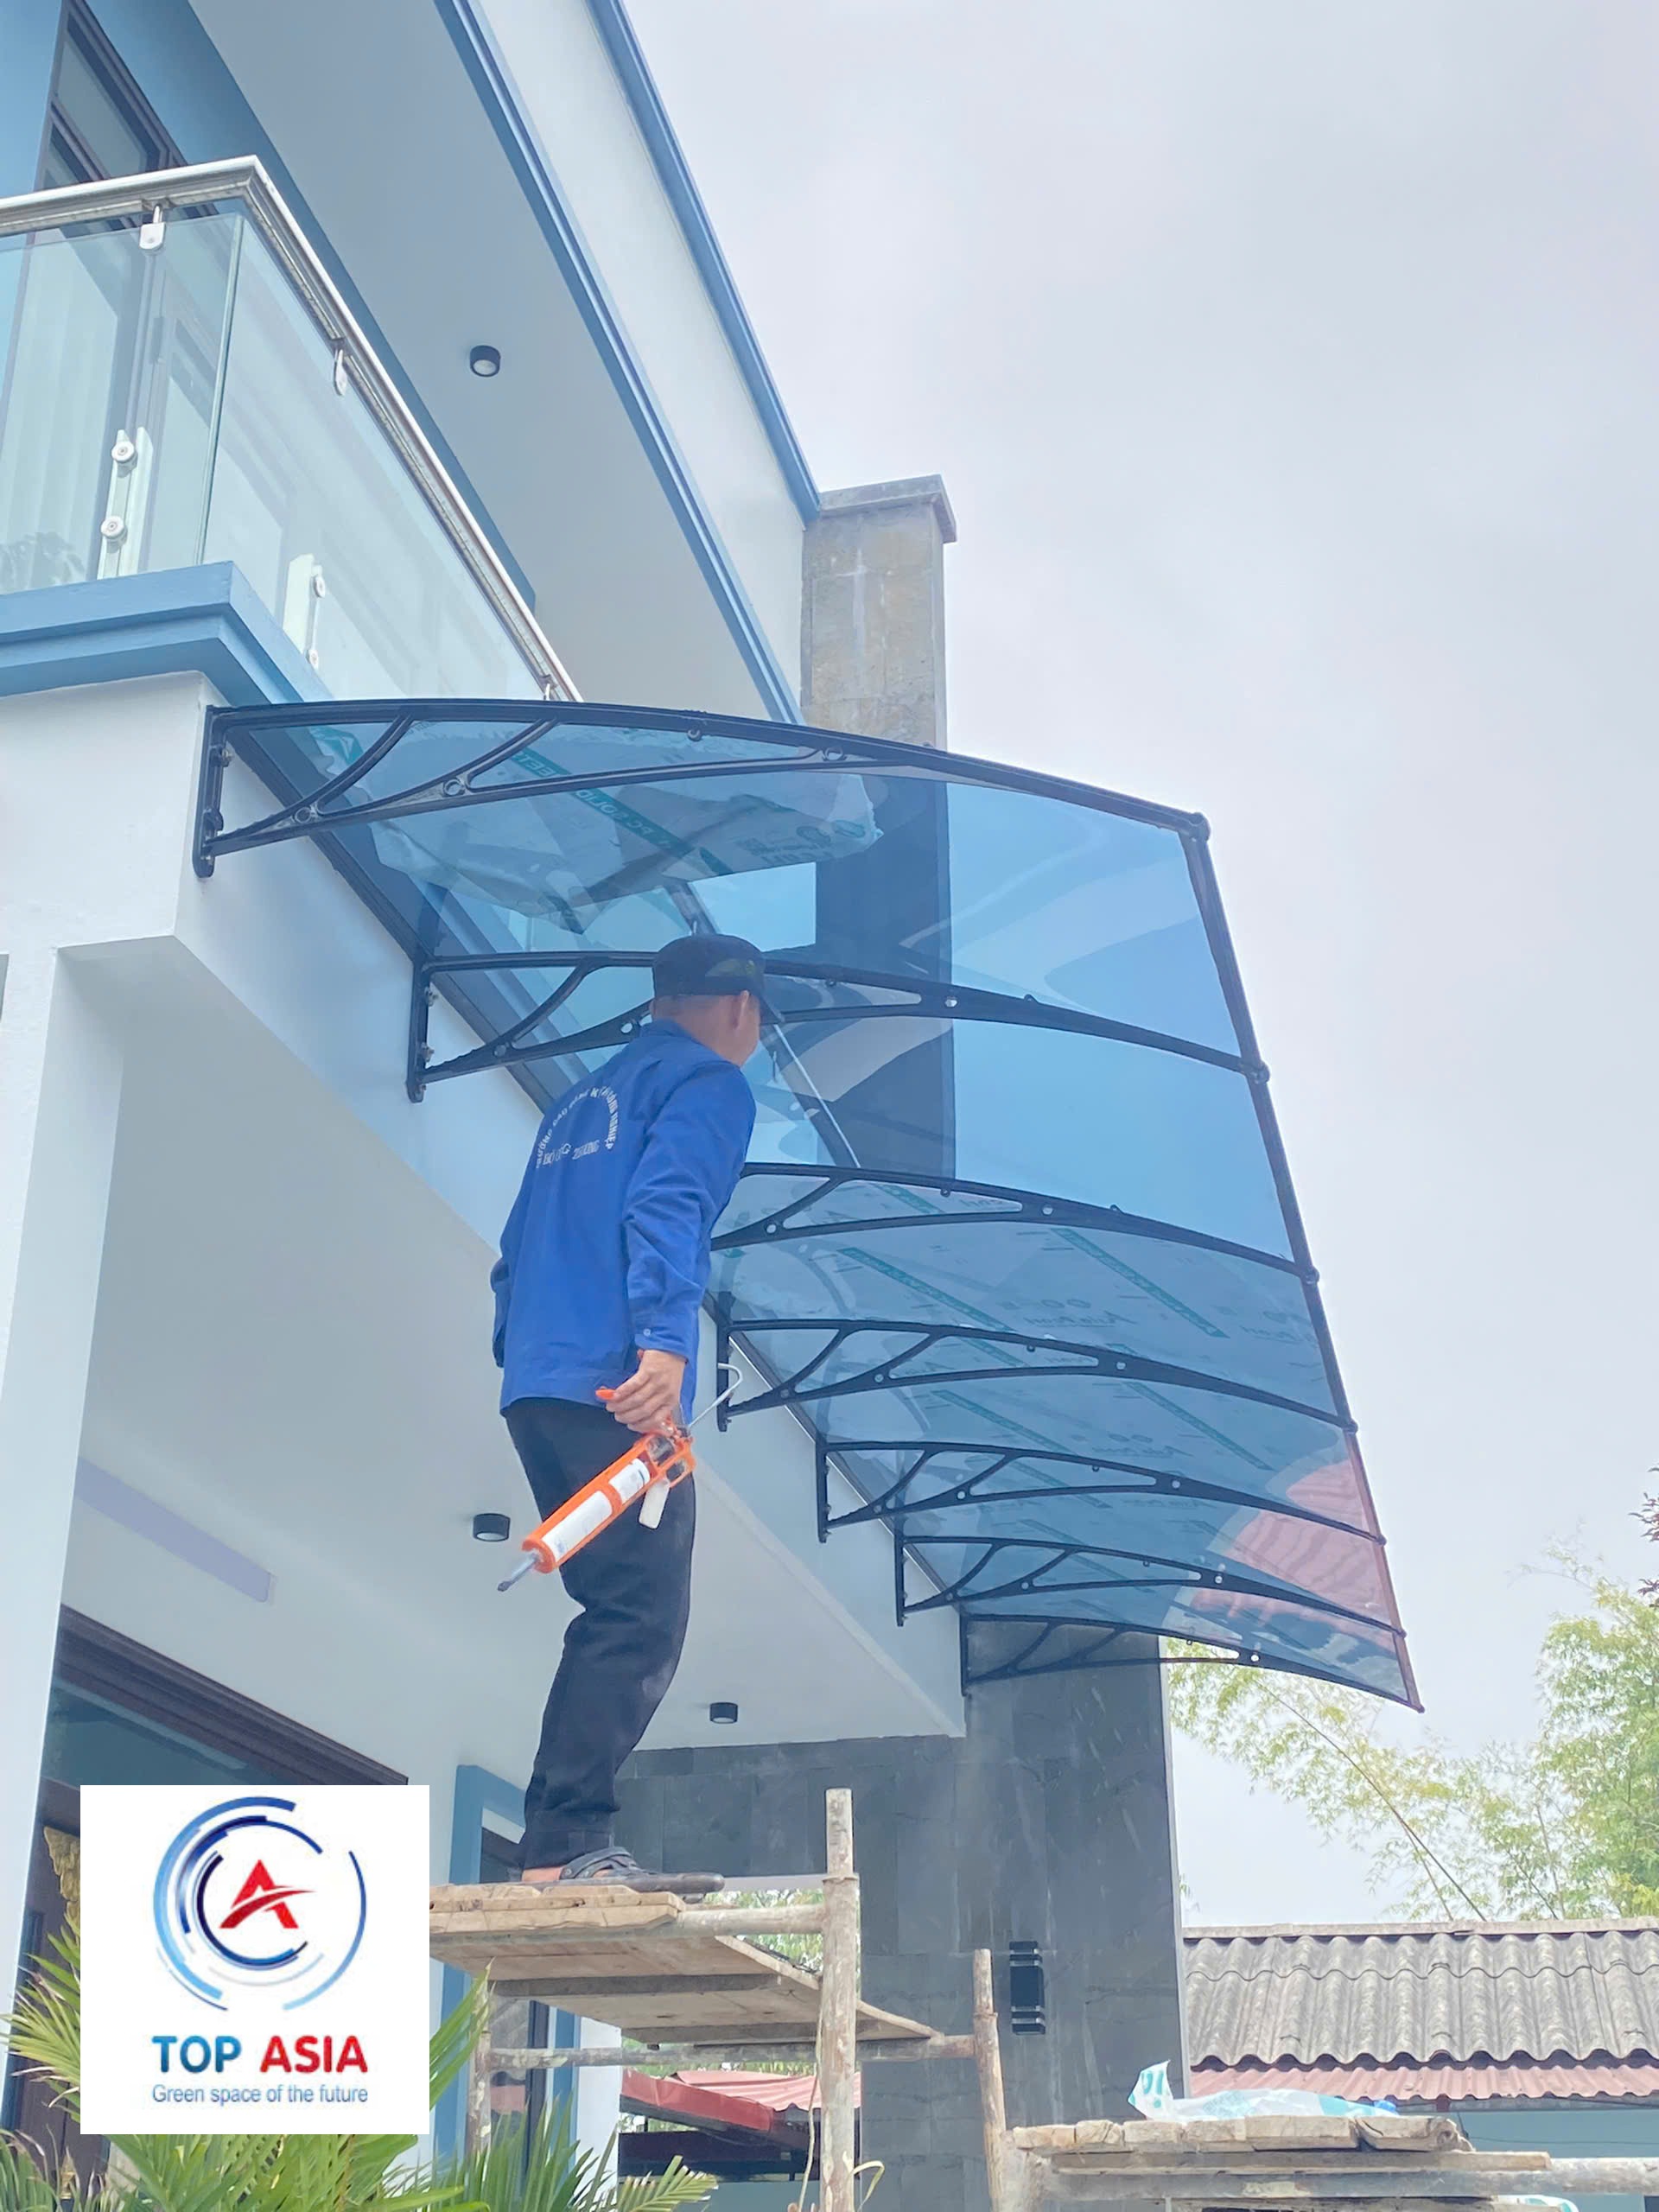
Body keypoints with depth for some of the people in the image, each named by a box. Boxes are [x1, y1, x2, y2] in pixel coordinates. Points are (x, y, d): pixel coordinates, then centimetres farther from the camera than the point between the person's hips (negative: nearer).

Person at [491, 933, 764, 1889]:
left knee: (619, 1619, 10)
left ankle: (560, 1845, 6)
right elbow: (666, 1208, -15)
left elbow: (516, 1252, 26)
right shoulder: (710, 1083, 4)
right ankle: (569, 1845, -17)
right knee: (642, 1622, -10)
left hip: (535, 1387, 9)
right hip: (619, 1387, -8)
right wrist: (667, 1340, -25)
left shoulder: (583, 1101, 29)